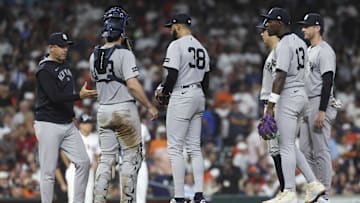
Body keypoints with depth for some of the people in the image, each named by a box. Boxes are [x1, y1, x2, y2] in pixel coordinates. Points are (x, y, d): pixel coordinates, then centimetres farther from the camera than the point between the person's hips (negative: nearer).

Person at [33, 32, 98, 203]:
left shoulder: (65, 65, 14)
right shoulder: (45, 71, -13)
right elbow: (55, 97, -23)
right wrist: (79, 96, -31)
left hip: (68, 125, 8)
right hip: (48, 125, -8)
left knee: (83, 162, 0)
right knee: (48, 171, -5)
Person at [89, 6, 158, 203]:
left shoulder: (94, 56, 6)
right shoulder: (124, 54, -13)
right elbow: (133, 84, -21)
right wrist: (150, 106, -13)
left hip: (103, 111, 6)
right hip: (125, 109, -6)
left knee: (106, 159, 7)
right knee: (131, 157, 4)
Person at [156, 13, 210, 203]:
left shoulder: (176, 45, -11)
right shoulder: (201, 47, 15)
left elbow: (172, 77, -17)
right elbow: (206, 81, 16)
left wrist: (162, 91, 0)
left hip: (181, 97, -8)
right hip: (198, 98, 8)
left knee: (175, 148, -6)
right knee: (194, 147, 11)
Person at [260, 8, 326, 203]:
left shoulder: (284, 45, -15)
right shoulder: (299, 42, 14)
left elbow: (281, 77, -22)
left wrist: (271, 106, -24)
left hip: (288, 97, -10)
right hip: (301, 94, 10)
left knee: (286, 146, -5)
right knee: (288, 144, 15)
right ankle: (313, 184, 10)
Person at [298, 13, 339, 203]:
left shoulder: (325, 51, -12)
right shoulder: (308, 51, 19)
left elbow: (328, 82, -19)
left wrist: (322, 111, -24)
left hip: (320, 104, -10)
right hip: (306, 105, 10)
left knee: (321, 151, -8)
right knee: (306, 151, 10)